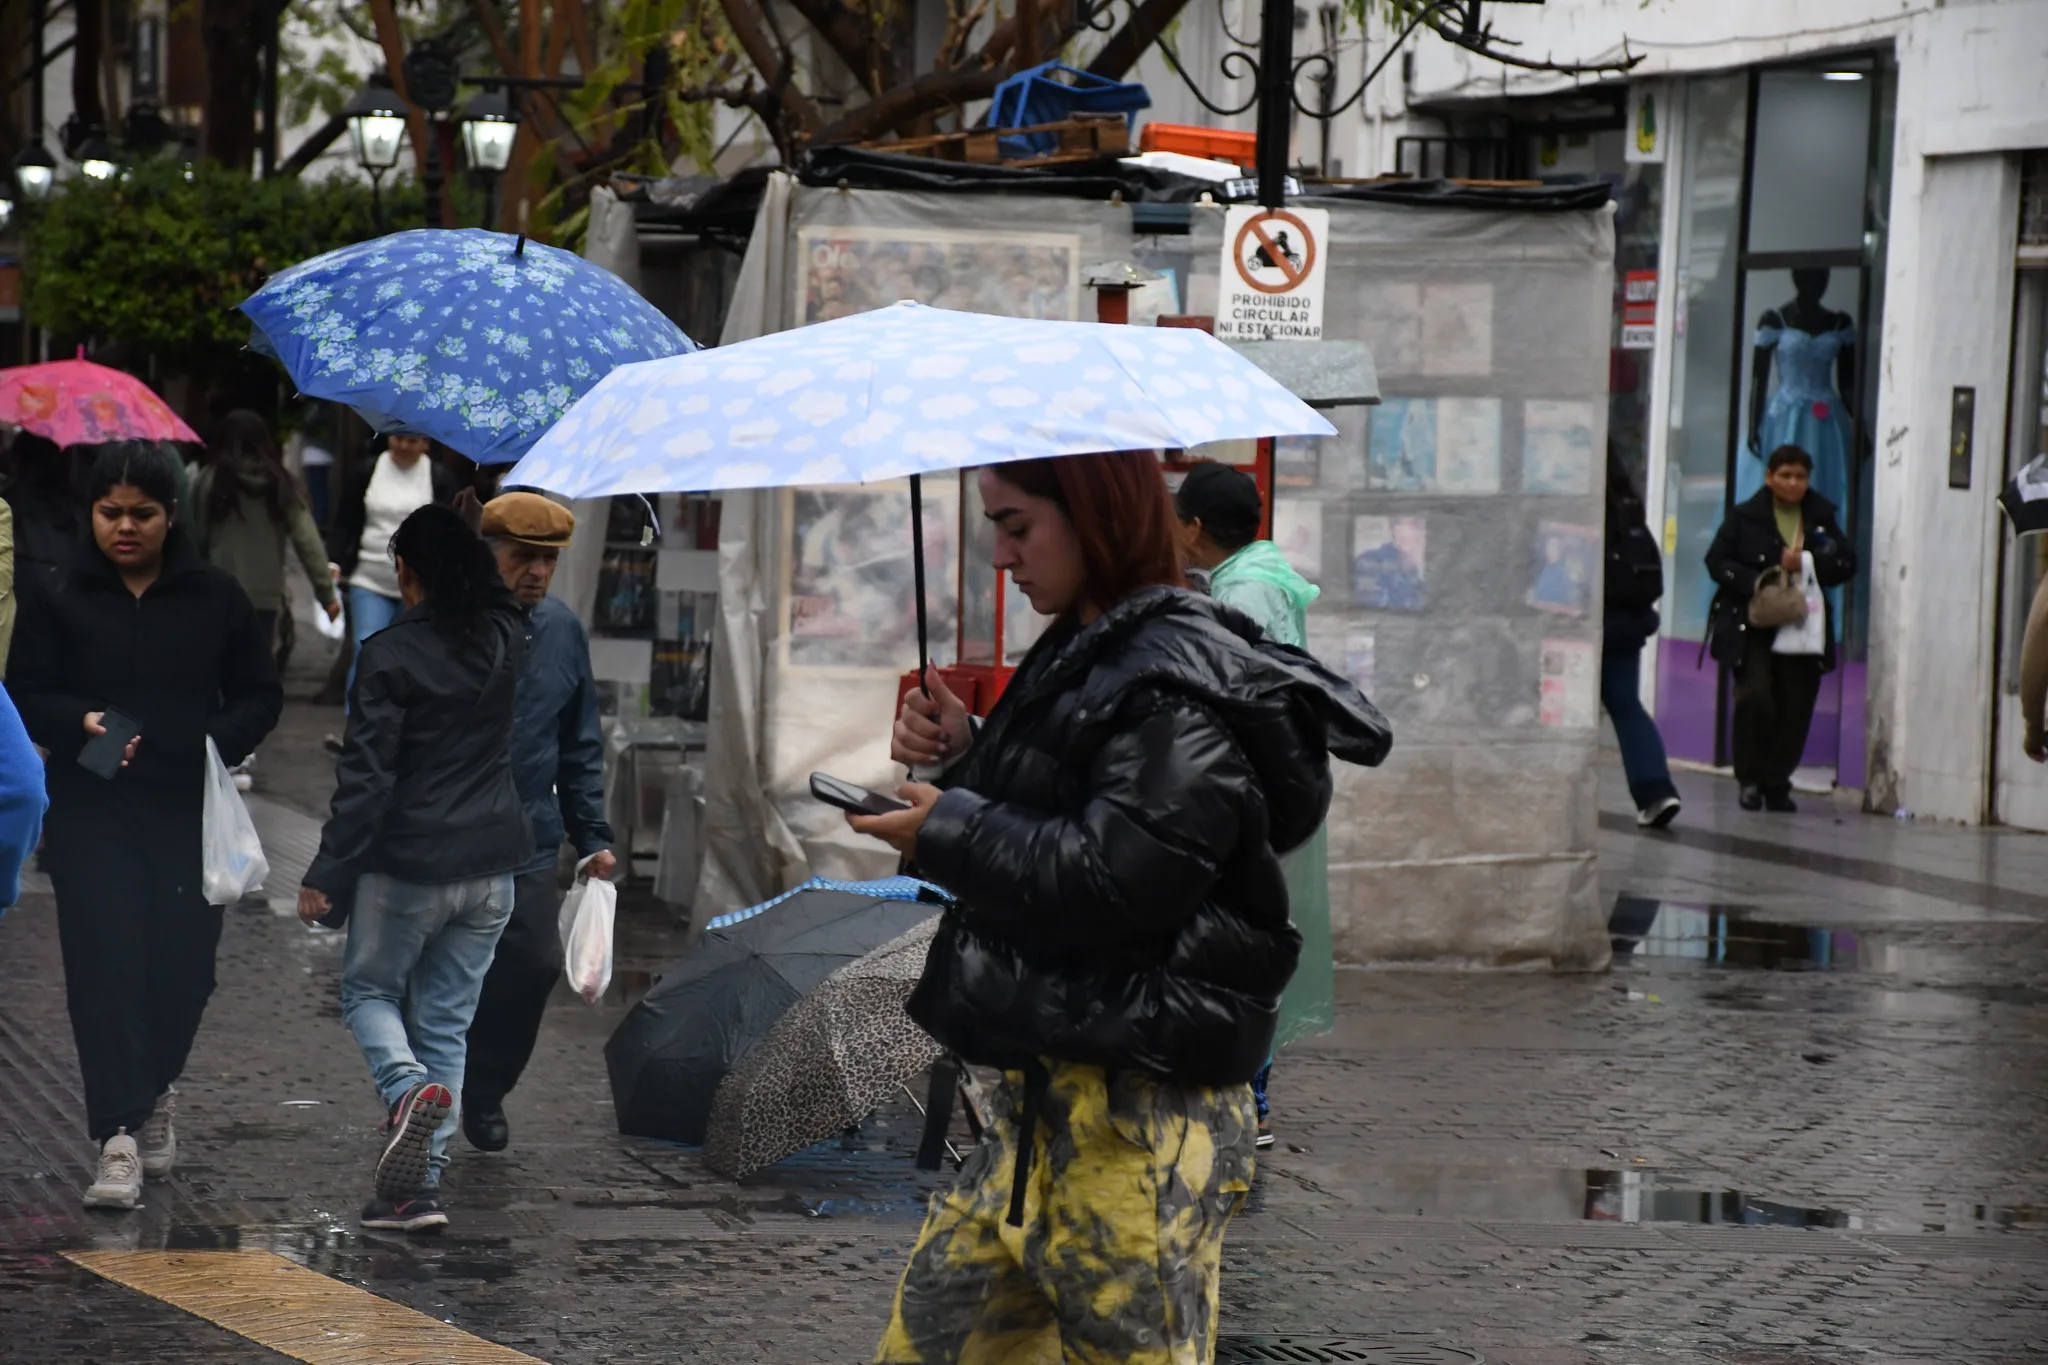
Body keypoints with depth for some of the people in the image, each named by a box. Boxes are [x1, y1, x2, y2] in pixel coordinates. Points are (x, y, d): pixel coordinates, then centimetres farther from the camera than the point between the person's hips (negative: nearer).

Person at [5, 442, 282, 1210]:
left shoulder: (214, 598, 5)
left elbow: (261, 695, 11)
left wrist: (220, 742, -10)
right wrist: (81, 723, -19)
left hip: (190, 813, 2)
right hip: (91, 812, -1)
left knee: (185, 968, 5)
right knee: (105, 966, -11)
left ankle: (154, 1089, 36)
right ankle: (118, 1137, -12)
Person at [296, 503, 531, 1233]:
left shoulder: (390, 654, -13)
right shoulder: (506, 640, 1)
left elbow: (365, 775, -15)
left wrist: (327, 872, -11)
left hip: (408, 864, -5)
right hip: (492, 864, 5)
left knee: (369, 990, 15)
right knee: (446, 1020, 11)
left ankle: (410, 1089, -16)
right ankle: (420, 1184, 6)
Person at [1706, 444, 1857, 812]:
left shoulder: (1822, 518, 11)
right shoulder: (1745, 517, 3)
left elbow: (1847, 564, 6)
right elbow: (1717, 561, 0)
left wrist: (1807, 564, -10)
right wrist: (1755, 582, -15)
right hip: (1752, 627, -3)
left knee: (1795, 708, -1)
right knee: (1755, 696, -17)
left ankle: (1776, 784, 13)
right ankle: (1750, 778, 1)